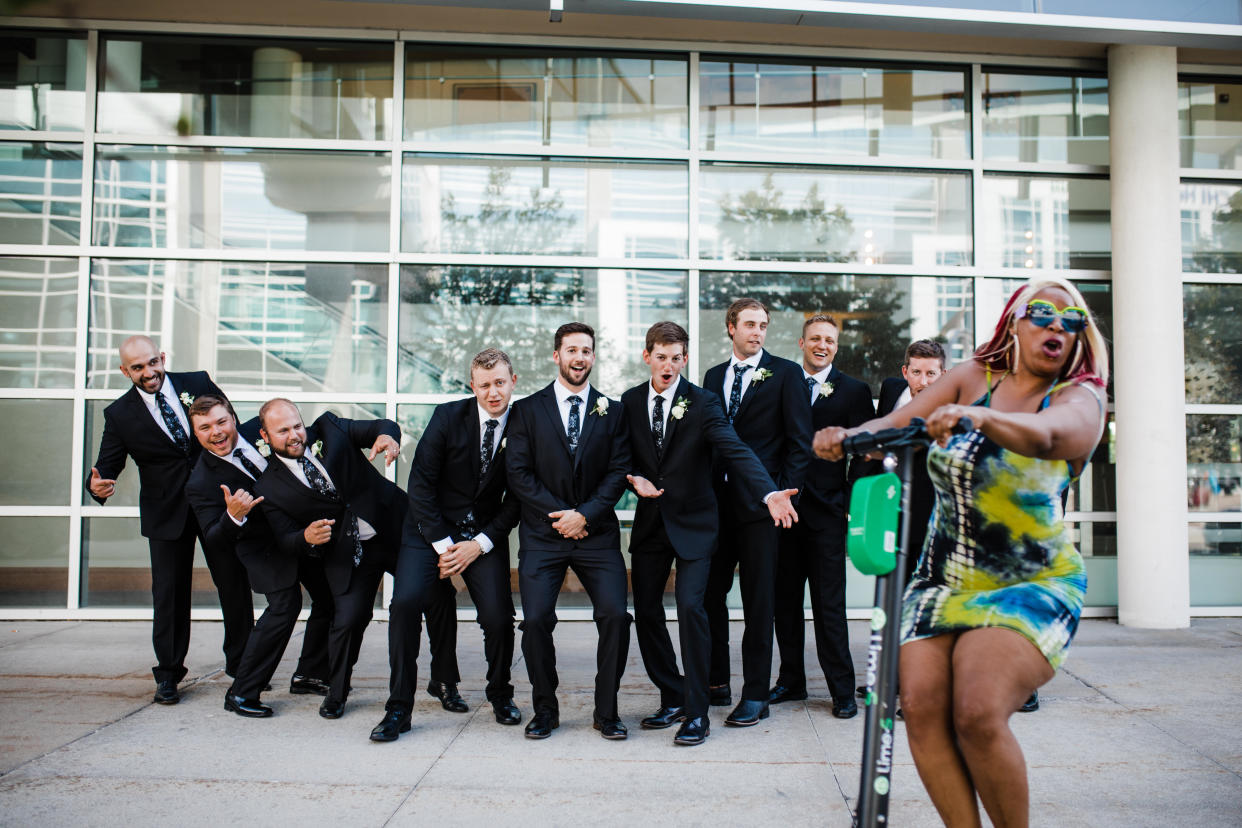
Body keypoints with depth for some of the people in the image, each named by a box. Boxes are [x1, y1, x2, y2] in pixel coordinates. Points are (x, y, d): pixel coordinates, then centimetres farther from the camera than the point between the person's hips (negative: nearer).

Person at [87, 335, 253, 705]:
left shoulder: (198, 384, -1)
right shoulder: (120, 414, -2)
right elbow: (107, 464, 0)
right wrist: (98, 485, -25)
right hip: (167, 513, -1)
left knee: (235, 583, 7)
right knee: (169, 592, 4)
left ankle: (241, 664, 24)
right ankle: (168, 675, 20)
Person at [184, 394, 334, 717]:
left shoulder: (258, 430, -9)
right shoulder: (201, 482, -19)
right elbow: (214, 542, -22)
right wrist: (233, 516, -42)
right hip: (266, 547, -6)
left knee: (331, 597, 9)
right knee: (286, 603, -22)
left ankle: (308, 675, 28)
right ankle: (241, 693, -9)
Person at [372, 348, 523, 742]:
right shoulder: (448, 417, -8)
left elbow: (516, 500, 0)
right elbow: (421, 483, -8)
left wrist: (479, 544, -10)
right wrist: (443, 545, -12)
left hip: (485, 535, 1)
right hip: (431, 529, -1)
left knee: (498, 615, -12)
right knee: (405, 602, -19)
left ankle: (500, 695, 18)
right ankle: (398, 709, -5)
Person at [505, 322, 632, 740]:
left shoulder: (612, 412, 9)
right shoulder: (527, 410, 7)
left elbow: (618, 471, 2)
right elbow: (518, 472, 0)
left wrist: (585, 514, -10)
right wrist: (559, 515, -9)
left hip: (597, 533, 1)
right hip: (542, 534, 0)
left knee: (615, 615, -12)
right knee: (535, 620, -10)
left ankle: (606, 710, 6)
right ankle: (545, 709, 12)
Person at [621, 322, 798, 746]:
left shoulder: (702, 403, -8)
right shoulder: (629, 402, 4)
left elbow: (736, 450, -20)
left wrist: (769, 493, -36)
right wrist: (634, 477, -11)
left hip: (692, 522, -4)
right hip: (649, 521, 4)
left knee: (690, 607, -14)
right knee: (646, 612, 6)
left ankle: (696, 713, -1)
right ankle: (673, 699, 25)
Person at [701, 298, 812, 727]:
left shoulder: (785, 373, 1)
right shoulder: (714, 377, 14)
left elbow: (800, 442, -2)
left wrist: (783, 493, -9)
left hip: (760, 502, -4)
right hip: (717, 501, 5)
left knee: (759, 601, 1)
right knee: (709, 594, 7)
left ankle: (755, 695, 10)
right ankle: (716, 683, 22)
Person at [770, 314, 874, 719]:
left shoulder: (854, 391, 4)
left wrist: (855, 504, -6)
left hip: (826, 509, -3)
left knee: (829, 604, -1)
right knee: (785, 599, 10)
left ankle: (842, 689, 10)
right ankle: (791, 680, 23)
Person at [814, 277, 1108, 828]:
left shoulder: (1080, 399, -2)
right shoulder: (974, 378, 7)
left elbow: (1043, 434, -27)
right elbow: (894, 425, -3)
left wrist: (977, 416, -47)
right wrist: (846, 437, -25)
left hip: (1031, 587, -3)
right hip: (942, 580, 3)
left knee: (978, 716, -21)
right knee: (922, 708, -15)